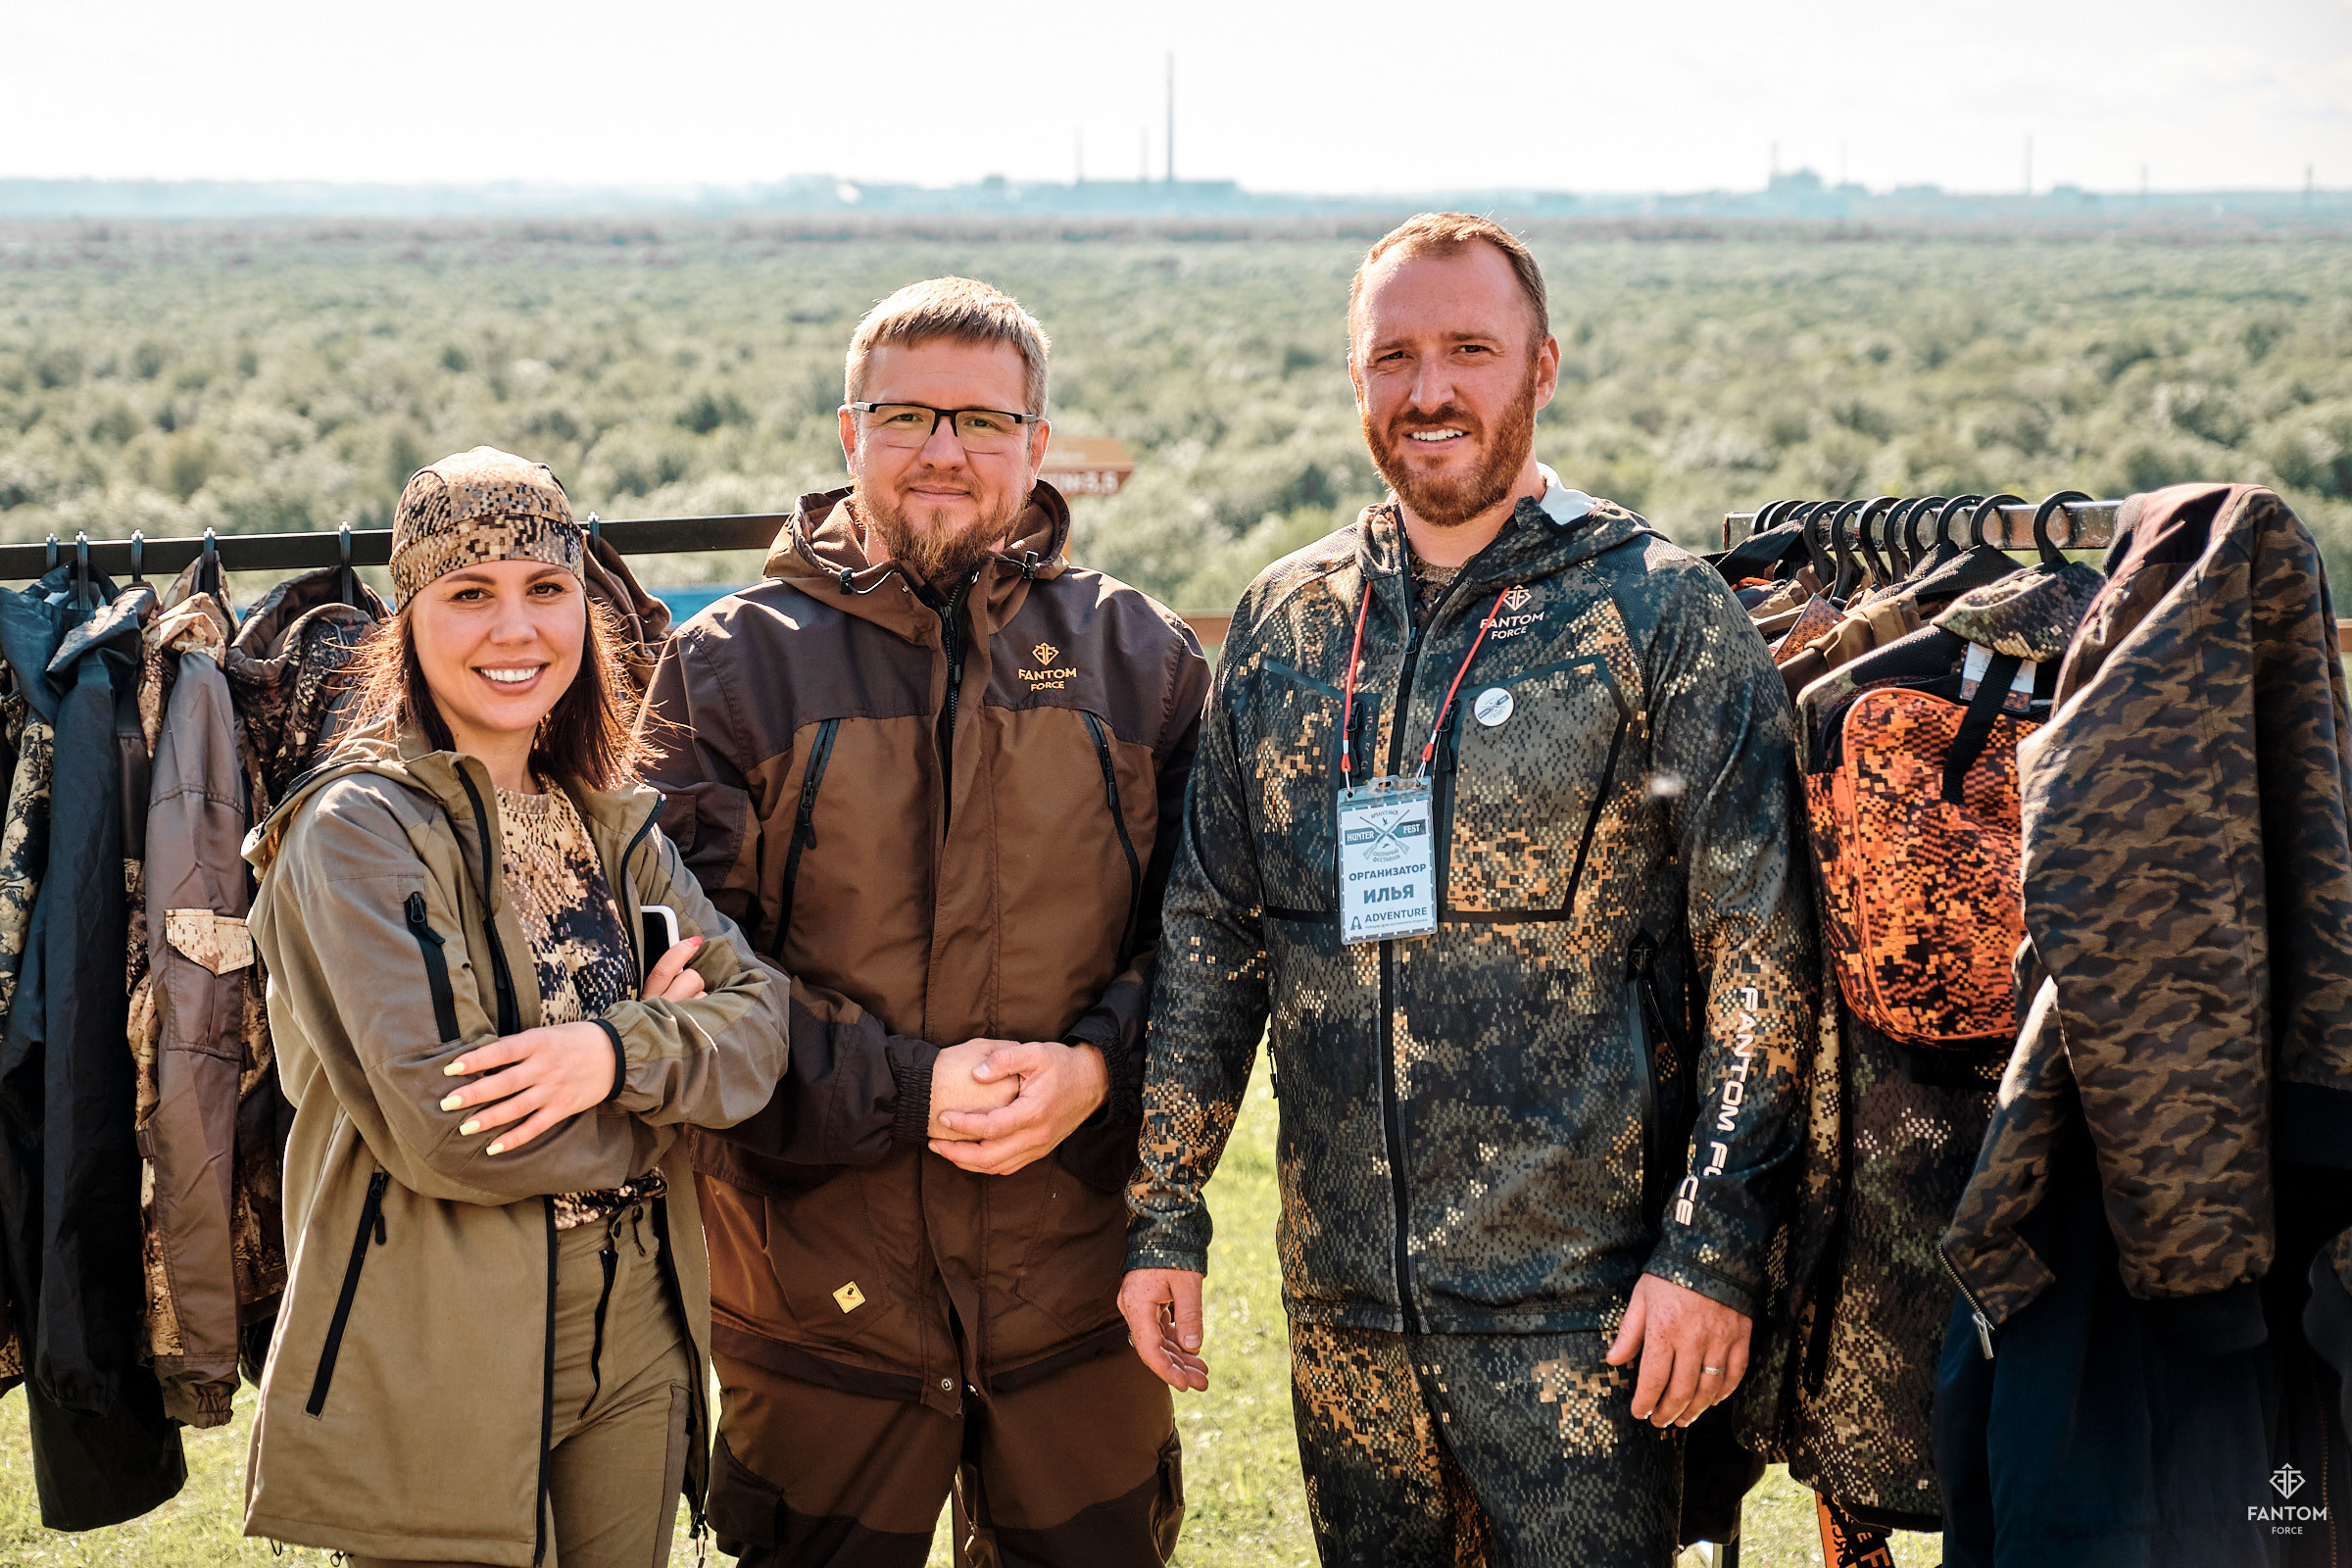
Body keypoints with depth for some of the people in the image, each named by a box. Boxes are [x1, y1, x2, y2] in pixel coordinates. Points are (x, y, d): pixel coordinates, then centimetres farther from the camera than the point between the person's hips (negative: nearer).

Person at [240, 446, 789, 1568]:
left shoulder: (610, 821, 10)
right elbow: (442, 1125, -20)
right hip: (443, 1371, -6)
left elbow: (760, 1020, 0)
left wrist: (618, 1054, -20)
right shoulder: (358, 830, -11)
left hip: (636, 1343, 6)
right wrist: (663, 1038, -8)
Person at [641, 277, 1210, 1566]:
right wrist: (904, 1089, -15)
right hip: (818, 1290, -1)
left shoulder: (1138, 657, 6)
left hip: (1080, 1286, 1)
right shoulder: (733, 665, 1)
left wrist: (1095, 1067, -14)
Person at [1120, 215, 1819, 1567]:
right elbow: (1209, 933, 12)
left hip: (1577, 1300, -4)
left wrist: (1716, 1247, -13)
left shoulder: (1663, 614, -4)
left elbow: (1764, 954, -7)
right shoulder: (1285, 623, 9)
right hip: (1341, 1302, 4)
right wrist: (1166, 1214, 8)